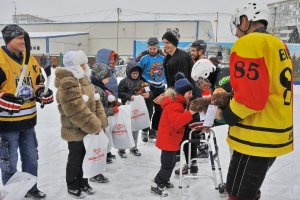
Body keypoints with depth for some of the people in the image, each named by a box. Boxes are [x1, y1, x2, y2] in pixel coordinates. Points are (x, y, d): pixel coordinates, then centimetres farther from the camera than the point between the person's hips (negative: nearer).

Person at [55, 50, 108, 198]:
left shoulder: (83, 79, 10)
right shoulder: (67, 83, -22)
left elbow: (95, 101, 9)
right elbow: (77, 110, -28)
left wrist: (100, 122, -1)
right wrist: (94, 126, -21)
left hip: (86, 129, 9)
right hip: (75, 131, -8)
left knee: (84, 157, 19)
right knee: (75, 159, 8)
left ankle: (82, 183, 36)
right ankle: (72, 187, 28)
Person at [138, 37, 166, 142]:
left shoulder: (162, 58, 3)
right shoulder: (144, 58, -9)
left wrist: (164, 81, 10)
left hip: (160, 87, 5)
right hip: (149, 88, -5)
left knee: (160, 110, 11)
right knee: (148, 110, -5)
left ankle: (154, 130, 27)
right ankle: (145, 131, 12)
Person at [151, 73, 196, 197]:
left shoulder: (178, 103, 11)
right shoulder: (173, 105, -24)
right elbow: (176, 122, -38)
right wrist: (190, 113, -43)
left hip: (171, 139, 10)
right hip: (168, 139, -10)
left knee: (170, 162, 19)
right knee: (168, 164, -3)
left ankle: (164, 181, 35)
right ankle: (156, 186, 9)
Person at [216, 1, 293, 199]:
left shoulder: (248, 43, -15)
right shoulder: (279, 45, 13)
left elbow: (249, 97, -23)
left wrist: (227, 114, -5)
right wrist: (230, 101, 13)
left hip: (256, 138, -9)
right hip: (274, 134, 9)